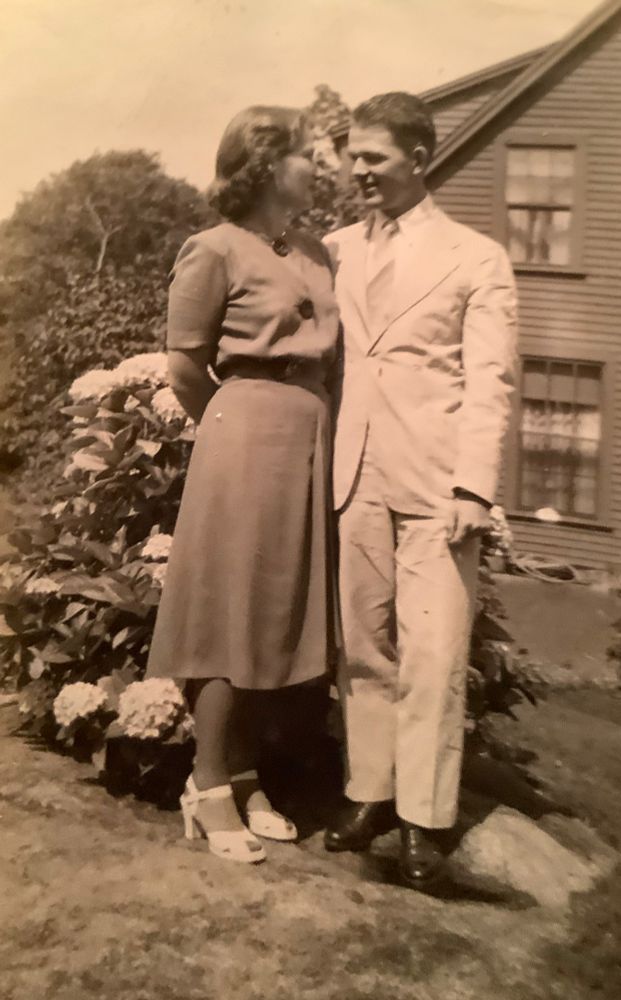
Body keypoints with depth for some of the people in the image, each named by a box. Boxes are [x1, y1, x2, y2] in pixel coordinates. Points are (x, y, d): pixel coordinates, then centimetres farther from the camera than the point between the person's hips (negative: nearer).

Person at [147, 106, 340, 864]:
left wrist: (299, 425, 12)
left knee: (272, 618, 11)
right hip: (249, 441, -7)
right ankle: (210, 792, 10)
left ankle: (242, 780, 22)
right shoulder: (216, 250, -8)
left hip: (308, 440, 7)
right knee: (233, 617, -1)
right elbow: (185, 367, -3)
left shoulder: (315, 254, 13)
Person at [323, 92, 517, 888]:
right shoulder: (338, 249, 14)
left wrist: (473, 487, -14)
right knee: (364, 648, 8)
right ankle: (369, 793, 19)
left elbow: (489, 381, -3)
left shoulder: (476, 258, 3)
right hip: (357, 477, 4)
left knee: (431, 655, -4)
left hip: (434, 483, -4)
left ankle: (423, 819, 4)